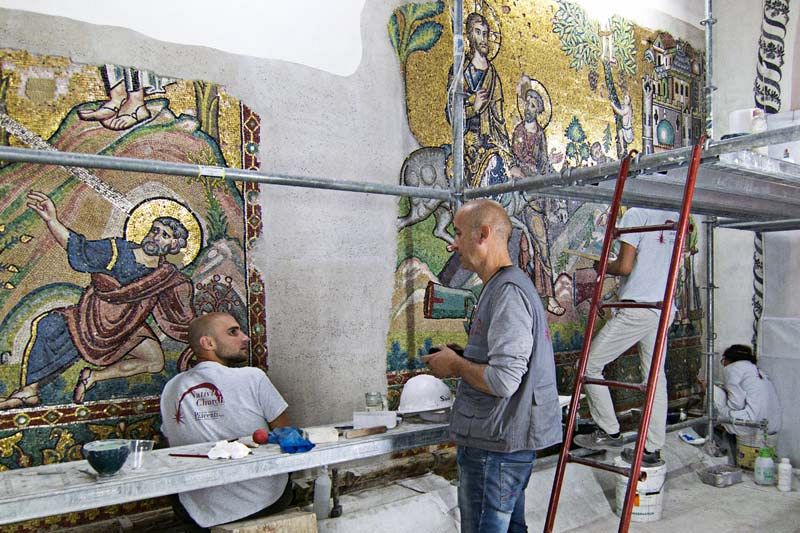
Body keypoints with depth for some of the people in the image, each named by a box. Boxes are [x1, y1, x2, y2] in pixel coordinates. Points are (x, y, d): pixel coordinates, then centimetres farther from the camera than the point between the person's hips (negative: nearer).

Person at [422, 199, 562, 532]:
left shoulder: (508, 292, -20)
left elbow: (503, 380, -27)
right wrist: (461, 364, 9)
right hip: (505, 440, 10)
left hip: (497, 445, -10)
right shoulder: (500, 287, 13)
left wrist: (456, 365, -11)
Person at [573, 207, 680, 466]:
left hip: (637, 308, -8)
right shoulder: (677, 218, 13)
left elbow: (624, 267, -15)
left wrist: (604, 267, 5)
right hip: (665, 310, 8)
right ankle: (652, 449, 17)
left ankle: (609, 432, 8)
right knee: (655, 378, 11)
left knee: (590, 365, 3)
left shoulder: (636, 214, -10)